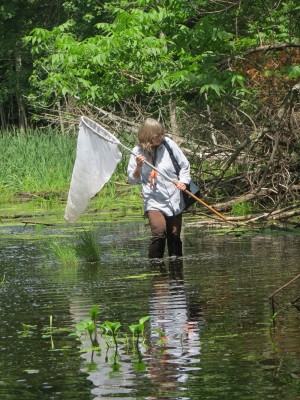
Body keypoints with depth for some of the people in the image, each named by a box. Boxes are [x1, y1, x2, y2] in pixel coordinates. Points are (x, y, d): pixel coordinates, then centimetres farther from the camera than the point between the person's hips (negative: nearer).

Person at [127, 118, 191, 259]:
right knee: (159, 233, -24)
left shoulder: (168, 144, -1)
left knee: (174, 236, 7)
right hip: (154, 201, -2)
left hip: (174, 199, 2)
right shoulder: (138, 152, -4)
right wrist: (138, 167, -16)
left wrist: (183, 181, -8)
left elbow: (184, 165, 9)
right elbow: (133, 180, 2)